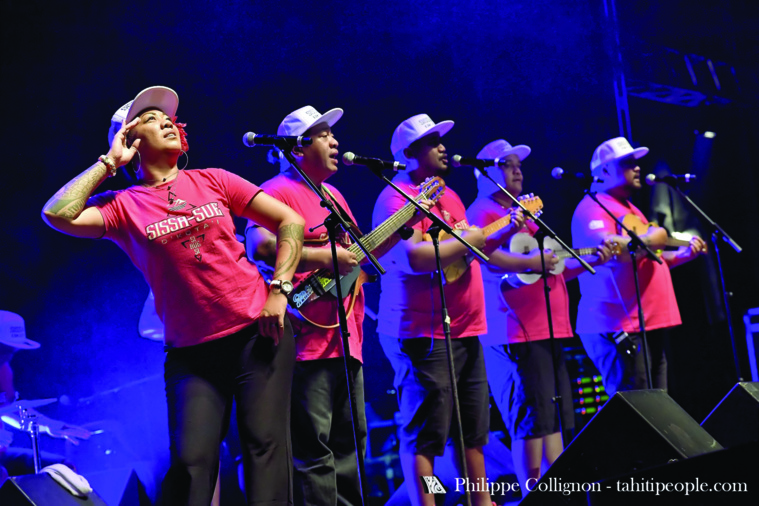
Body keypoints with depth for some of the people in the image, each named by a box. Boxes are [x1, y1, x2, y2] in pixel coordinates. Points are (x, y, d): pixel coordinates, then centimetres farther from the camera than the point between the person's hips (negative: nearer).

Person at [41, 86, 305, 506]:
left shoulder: (212, 180, 7)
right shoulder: (123, 206, 2)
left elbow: (290, 221, 9)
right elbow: (57, 214, -16)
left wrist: (278, 288, -3)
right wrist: (109, 161, -4)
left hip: (257, 330, 1)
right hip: (191, 350, -1)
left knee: (265, 443, -6)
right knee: (191, 460, -10)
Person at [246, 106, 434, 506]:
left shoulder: (334, 195, 22)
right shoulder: (278, 191, -8)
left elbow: (359, 252, 26)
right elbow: (259, 246, -24)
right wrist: (321, 257, -21)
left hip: (347, 337, 10)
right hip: (309, 338, -9)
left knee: (350, 441, 14)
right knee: (314, 450, -8)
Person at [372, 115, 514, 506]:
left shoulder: (448, 196, 18)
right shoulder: (396, 198, -11)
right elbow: (411, 258, -25)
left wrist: (507, 228, 12)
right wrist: (466, 240, -17)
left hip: (465, 332, 9)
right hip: (422, 335, -9)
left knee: (474, 430, 15)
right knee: (424, 435, -7)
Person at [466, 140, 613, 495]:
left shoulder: (522, 213, 25)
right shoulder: (483, 212, -4)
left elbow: (553, 270, 27)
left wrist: (590, 261, 16)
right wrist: (530, 262, -25)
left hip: (547, 329, 10)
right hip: (516, 332, -10)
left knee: (555, 417, 13)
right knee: (531, 420, -10)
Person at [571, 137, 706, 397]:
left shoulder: (630, 209, 24)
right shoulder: (593, 207, -9)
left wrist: (683, 253, 17)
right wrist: (648, 240, -12)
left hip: (649, 324, 10)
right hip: (619, 327, -10)